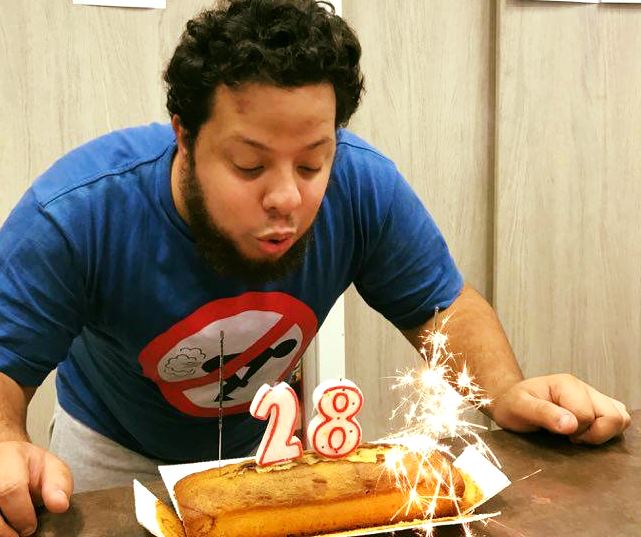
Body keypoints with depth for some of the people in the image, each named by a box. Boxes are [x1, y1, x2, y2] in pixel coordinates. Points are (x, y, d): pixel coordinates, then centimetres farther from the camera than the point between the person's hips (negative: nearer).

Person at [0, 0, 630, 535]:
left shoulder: (365, 188, -28)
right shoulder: (75, 216, -34)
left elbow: (444, 305, -14)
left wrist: (506, 392, -32)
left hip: (269, 436, 2)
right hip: (116, 454, -1)